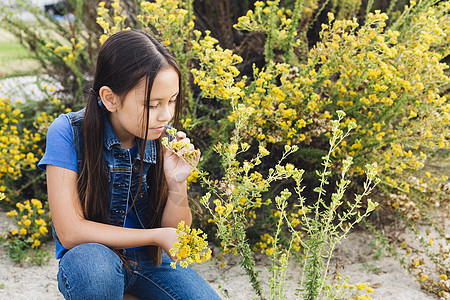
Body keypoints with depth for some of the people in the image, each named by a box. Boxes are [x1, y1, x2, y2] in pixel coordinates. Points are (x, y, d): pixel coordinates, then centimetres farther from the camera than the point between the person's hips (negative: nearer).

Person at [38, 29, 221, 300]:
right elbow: (70, 231, -20)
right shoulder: (69, 133, -17)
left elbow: (174, 232, -1)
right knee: (89, 259, -36)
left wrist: (177, 184, -21)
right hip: (91, 262, -1)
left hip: (151, 262, 2)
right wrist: (157, 236, -19)